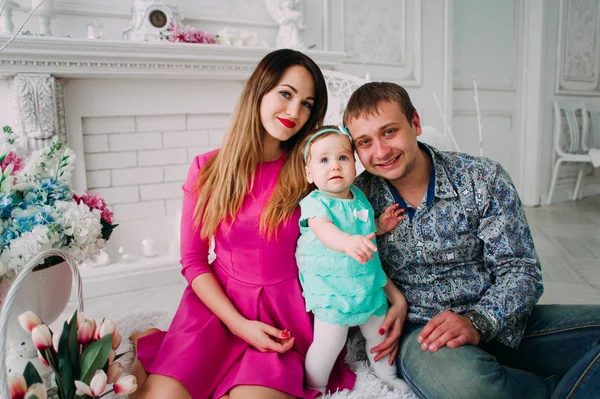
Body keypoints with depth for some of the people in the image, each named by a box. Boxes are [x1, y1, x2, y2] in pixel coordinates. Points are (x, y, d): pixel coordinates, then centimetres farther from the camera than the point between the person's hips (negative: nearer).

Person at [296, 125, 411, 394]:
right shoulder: (315, 202, -17)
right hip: (330, 287, -6)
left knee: (379, 331, 19)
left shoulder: (359, 197, 5)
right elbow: (324, 230, -39)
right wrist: (349, 242, -57)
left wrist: (380, 225, 5)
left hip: (367, 282, 7)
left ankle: (387, 374, 47)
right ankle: (314, 388, 18)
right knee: (330, 340, -9)